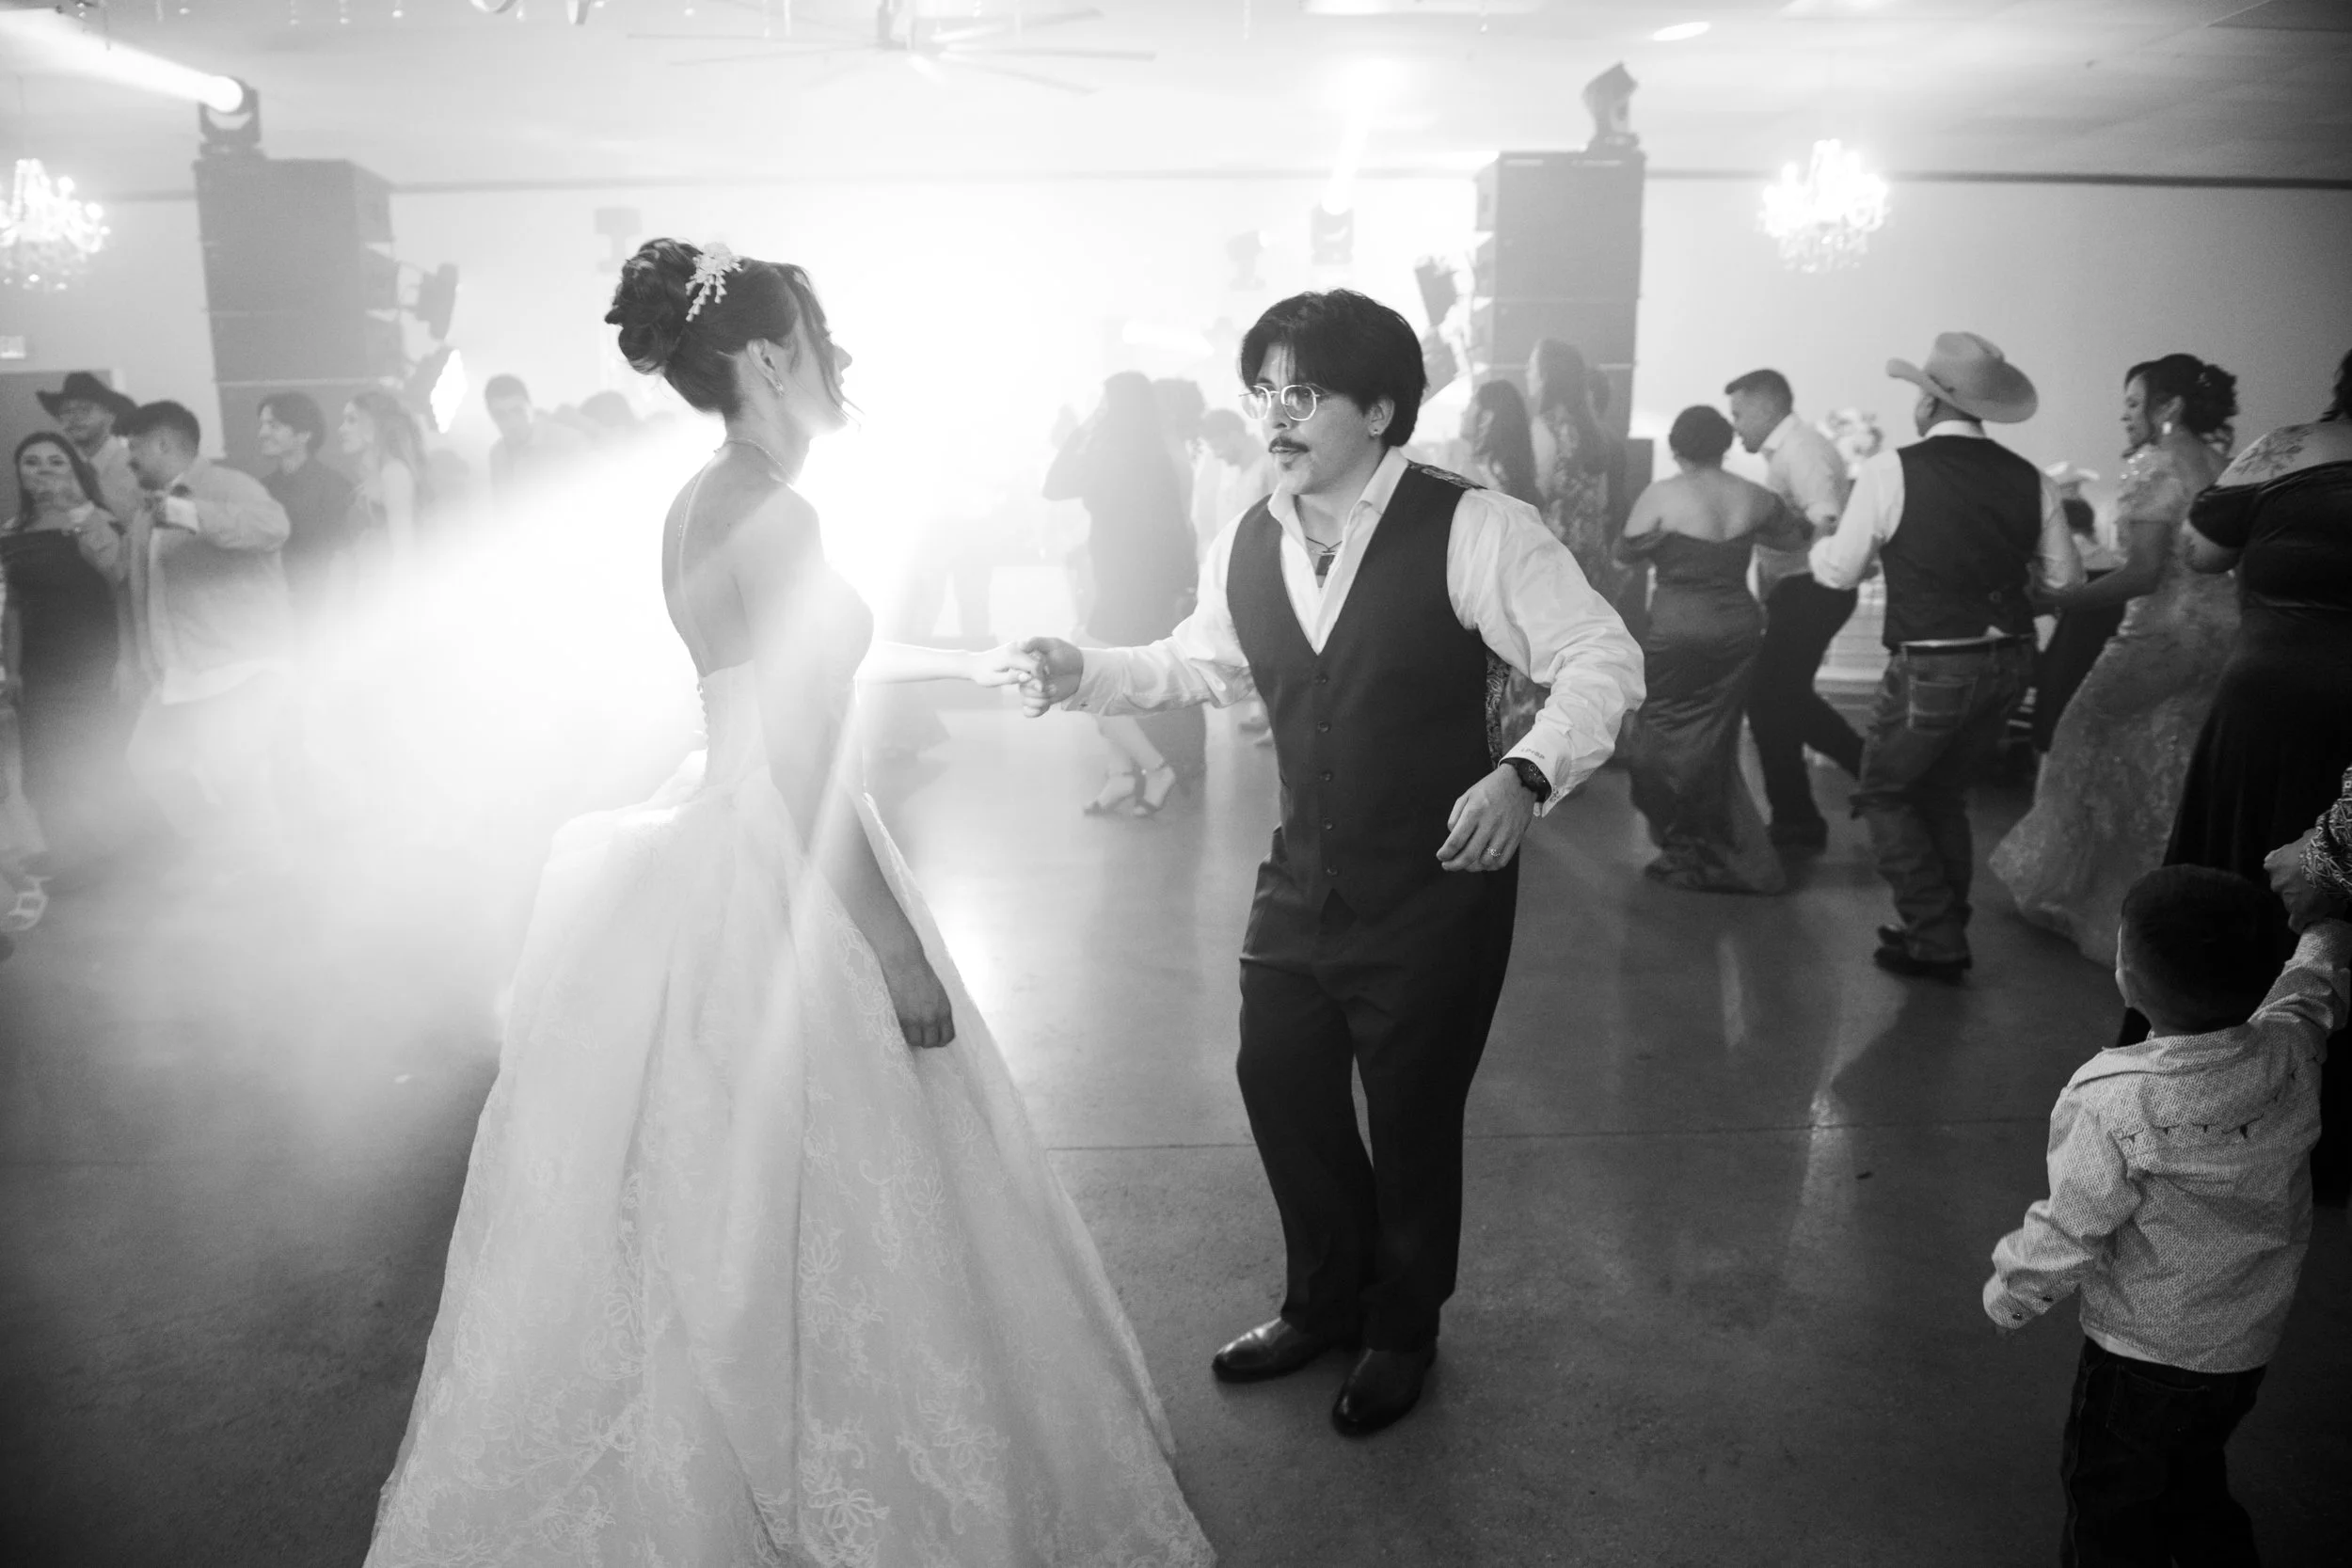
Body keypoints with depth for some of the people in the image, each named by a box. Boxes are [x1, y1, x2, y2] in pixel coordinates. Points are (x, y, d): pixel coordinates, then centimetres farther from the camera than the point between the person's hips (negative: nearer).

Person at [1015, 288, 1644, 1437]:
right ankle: (1324, 1303, 45)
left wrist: (1527, 775, -32)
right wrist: (1084, 674, 1)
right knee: (1279, 1087, 16)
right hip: (1301, 883, 6)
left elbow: (1604, 661, -16)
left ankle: (1402, 1334, 41)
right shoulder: (1247, 545, 0)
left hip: (1436, 890, -5)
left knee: (1411, 1121, 11)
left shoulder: (1474, 531, -17)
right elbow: (1197, 664, 17)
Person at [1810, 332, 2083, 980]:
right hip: (2009, 660, 6)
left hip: (1931, 667, -5)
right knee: (1944, 797, 21)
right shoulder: (2030, 480, 1)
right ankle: (1942, 935, 29)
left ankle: (1936, 938, 8)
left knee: (1883, 795, 12)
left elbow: (1838, 572, -5)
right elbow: (2064, 577, 10)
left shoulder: (1891, 470, -12)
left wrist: (1821, 543, 17)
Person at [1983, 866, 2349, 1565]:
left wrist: (2007, 1293, -5)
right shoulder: (2293, 1046, -18)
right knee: (2197, 1483, 29)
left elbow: (2068, 1234, -22)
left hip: (2144, 1355, -6)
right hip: (2251, 1344, 6)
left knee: (2109, 1506, 17)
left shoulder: (2113, 1104, -33)